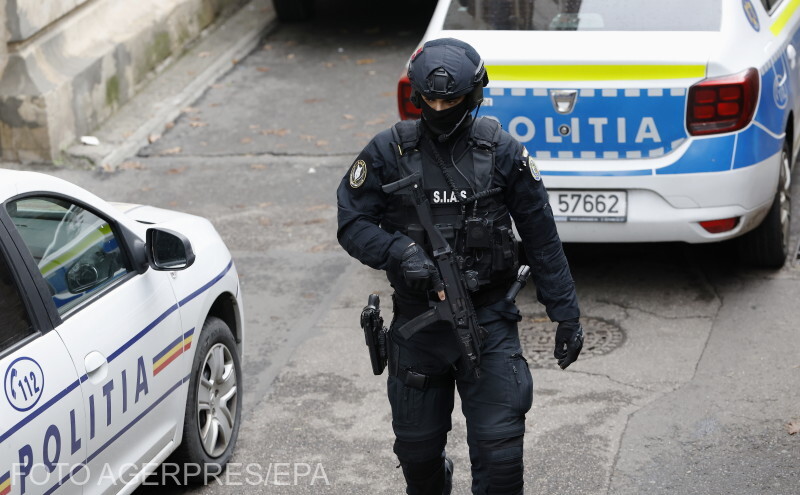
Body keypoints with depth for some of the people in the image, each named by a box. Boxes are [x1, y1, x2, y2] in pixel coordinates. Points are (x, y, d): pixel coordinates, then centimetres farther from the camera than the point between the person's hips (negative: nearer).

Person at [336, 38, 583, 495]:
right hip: (417, 320, 2)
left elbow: (543, 239, 1)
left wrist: (567, 314, 2)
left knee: (499, 448, -7)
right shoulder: (390, 152, -5)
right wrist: (401, 251, -21)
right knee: (417, 448, 16)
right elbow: (352, 224, -2)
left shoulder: (501, 151, -5)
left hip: (489, 320, -1)